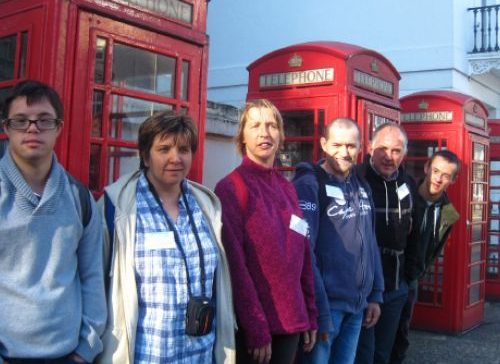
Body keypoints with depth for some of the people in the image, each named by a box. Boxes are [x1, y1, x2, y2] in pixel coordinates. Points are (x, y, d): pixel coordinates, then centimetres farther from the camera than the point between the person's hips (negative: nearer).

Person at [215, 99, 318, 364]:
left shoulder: (287, 188, 9)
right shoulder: (230, 188, -11)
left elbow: (303, 256, 11)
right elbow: (235, 265, -14)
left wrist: (310, 316, 8)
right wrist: (256, 329, -15)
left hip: (290, 319, 6)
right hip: (252, 326, -6)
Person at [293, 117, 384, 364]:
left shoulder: (362, 187, 11)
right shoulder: (308, 185, -11)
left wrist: (375, 295, 11)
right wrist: (319, 310, -19)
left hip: (357, 304, 7)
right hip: (326, 303, -6)